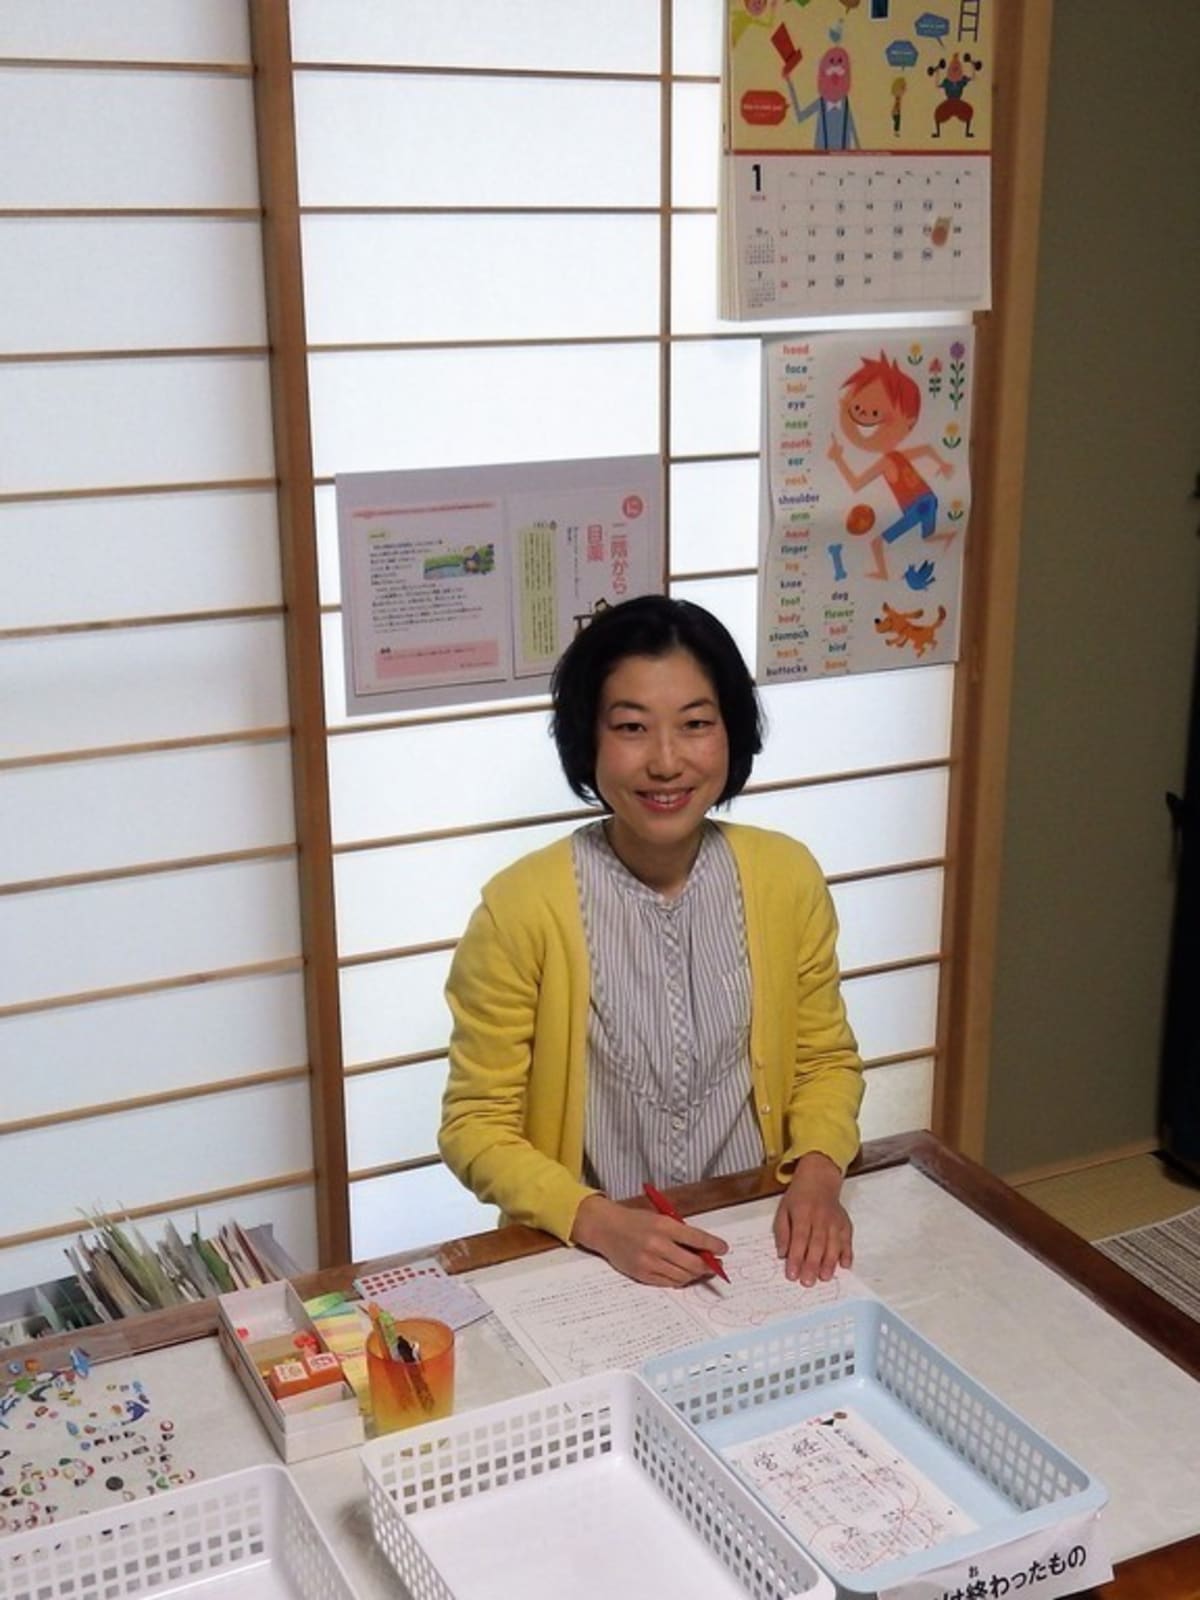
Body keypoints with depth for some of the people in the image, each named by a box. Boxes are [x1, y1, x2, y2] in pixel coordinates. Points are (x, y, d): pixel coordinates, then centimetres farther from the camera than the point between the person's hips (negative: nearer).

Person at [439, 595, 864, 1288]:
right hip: (586, 1259, -2)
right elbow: (476, 1125, -7)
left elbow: (826, 1061, 9)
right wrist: (600, 1223, -21)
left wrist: (818, 1174, -9)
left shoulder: (788, 877, -3)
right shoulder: (522, 907, -14)